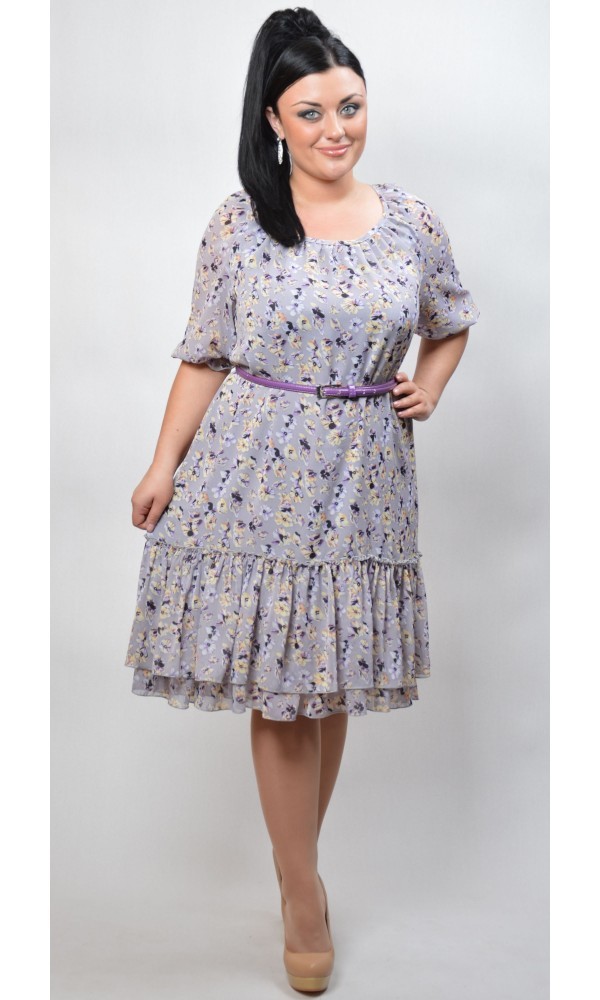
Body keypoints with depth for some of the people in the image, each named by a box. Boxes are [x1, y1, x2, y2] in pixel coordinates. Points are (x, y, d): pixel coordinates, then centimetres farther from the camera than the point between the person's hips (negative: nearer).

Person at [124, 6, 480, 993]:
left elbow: (453, 322, 21)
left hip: (362, 477, 2)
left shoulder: (412, 223, 4)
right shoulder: (241, 221, -2)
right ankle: (304, 892, 18)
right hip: (256, 477, -2)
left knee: (333, 680, 10)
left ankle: (298, 862, 29)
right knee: (277, 688, 2)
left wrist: (428, 390, 5)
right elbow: (204, 354, 1)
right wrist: (164, 464, -3)